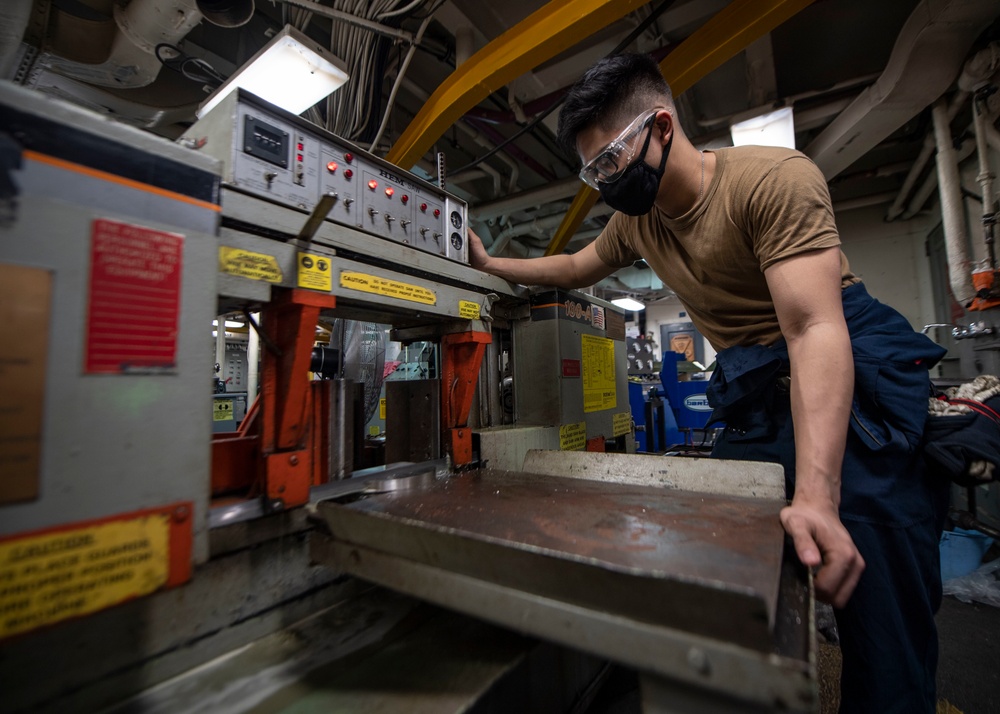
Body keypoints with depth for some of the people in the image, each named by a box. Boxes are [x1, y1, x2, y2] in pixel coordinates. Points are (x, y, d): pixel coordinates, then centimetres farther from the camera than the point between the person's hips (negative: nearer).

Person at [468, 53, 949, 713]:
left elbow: (813, 329, -27)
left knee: (881, 603, -8)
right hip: (753, 398, 6)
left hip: (854, 376, -5)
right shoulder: (637, 220, 5)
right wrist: (490, 265, 15)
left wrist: (816, 496, -34)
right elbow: (575, 268, 21)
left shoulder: (775, 177, -18)